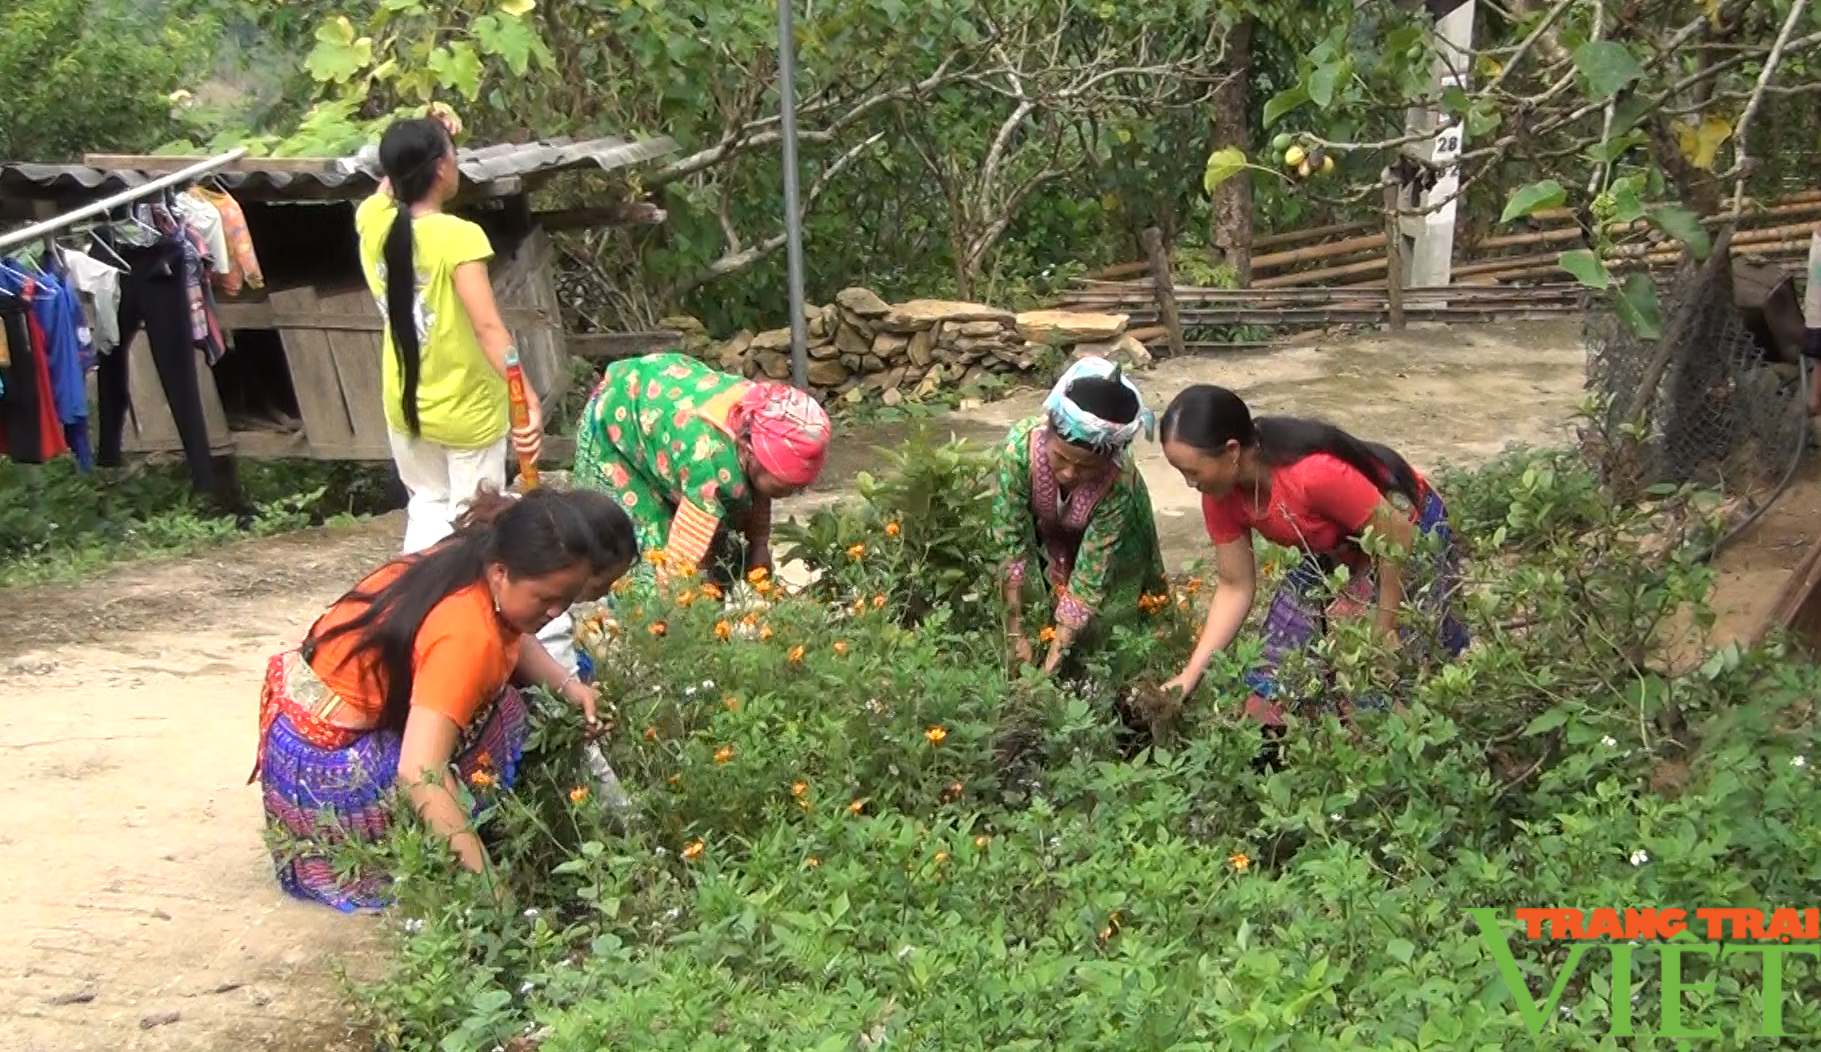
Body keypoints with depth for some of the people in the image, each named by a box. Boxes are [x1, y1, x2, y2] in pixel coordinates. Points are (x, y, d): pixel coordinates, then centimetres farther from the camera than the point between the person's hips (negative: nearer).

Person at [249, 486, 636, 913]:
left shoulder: (474, 556, -9)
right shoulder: (465, 632, -33)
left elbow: (510, 639, 8)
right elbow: (420, 773, -40)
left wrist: (567, 683, -10)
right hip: (327, 758, -9)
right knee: (503, 712, -16)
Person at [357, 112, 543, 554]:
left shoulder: (371, 221, -6)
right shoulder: (458, 236, -23)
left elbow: (388, 187, 20)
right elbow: (488, 327, -33)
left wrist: (414, 149, 16)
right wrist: (528, 401, -39)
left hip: (405, 407, 6)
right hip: (468, 413, -6)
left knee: (426, 507, 24)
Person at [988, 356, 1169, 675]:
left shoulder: (1119, 483, -41)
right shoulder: (1020, 445, -41)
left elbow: (1090, 577, -34)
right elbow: (1010, 539, -32)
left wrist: (1055, 656, -35)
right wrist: (1016, 631, -31)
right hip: (1045, 534, 1)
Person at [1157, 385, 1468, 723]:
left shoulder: (1312, 473, -40)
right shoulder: (1221, 494, -17)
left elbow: (1397, 538, -28)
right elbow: (1236, 587, -8)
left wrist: (1385, 631, -18)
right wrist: (1190, 675, -14)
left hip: (1414, 534, -6)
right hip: (1342, 548, 7)